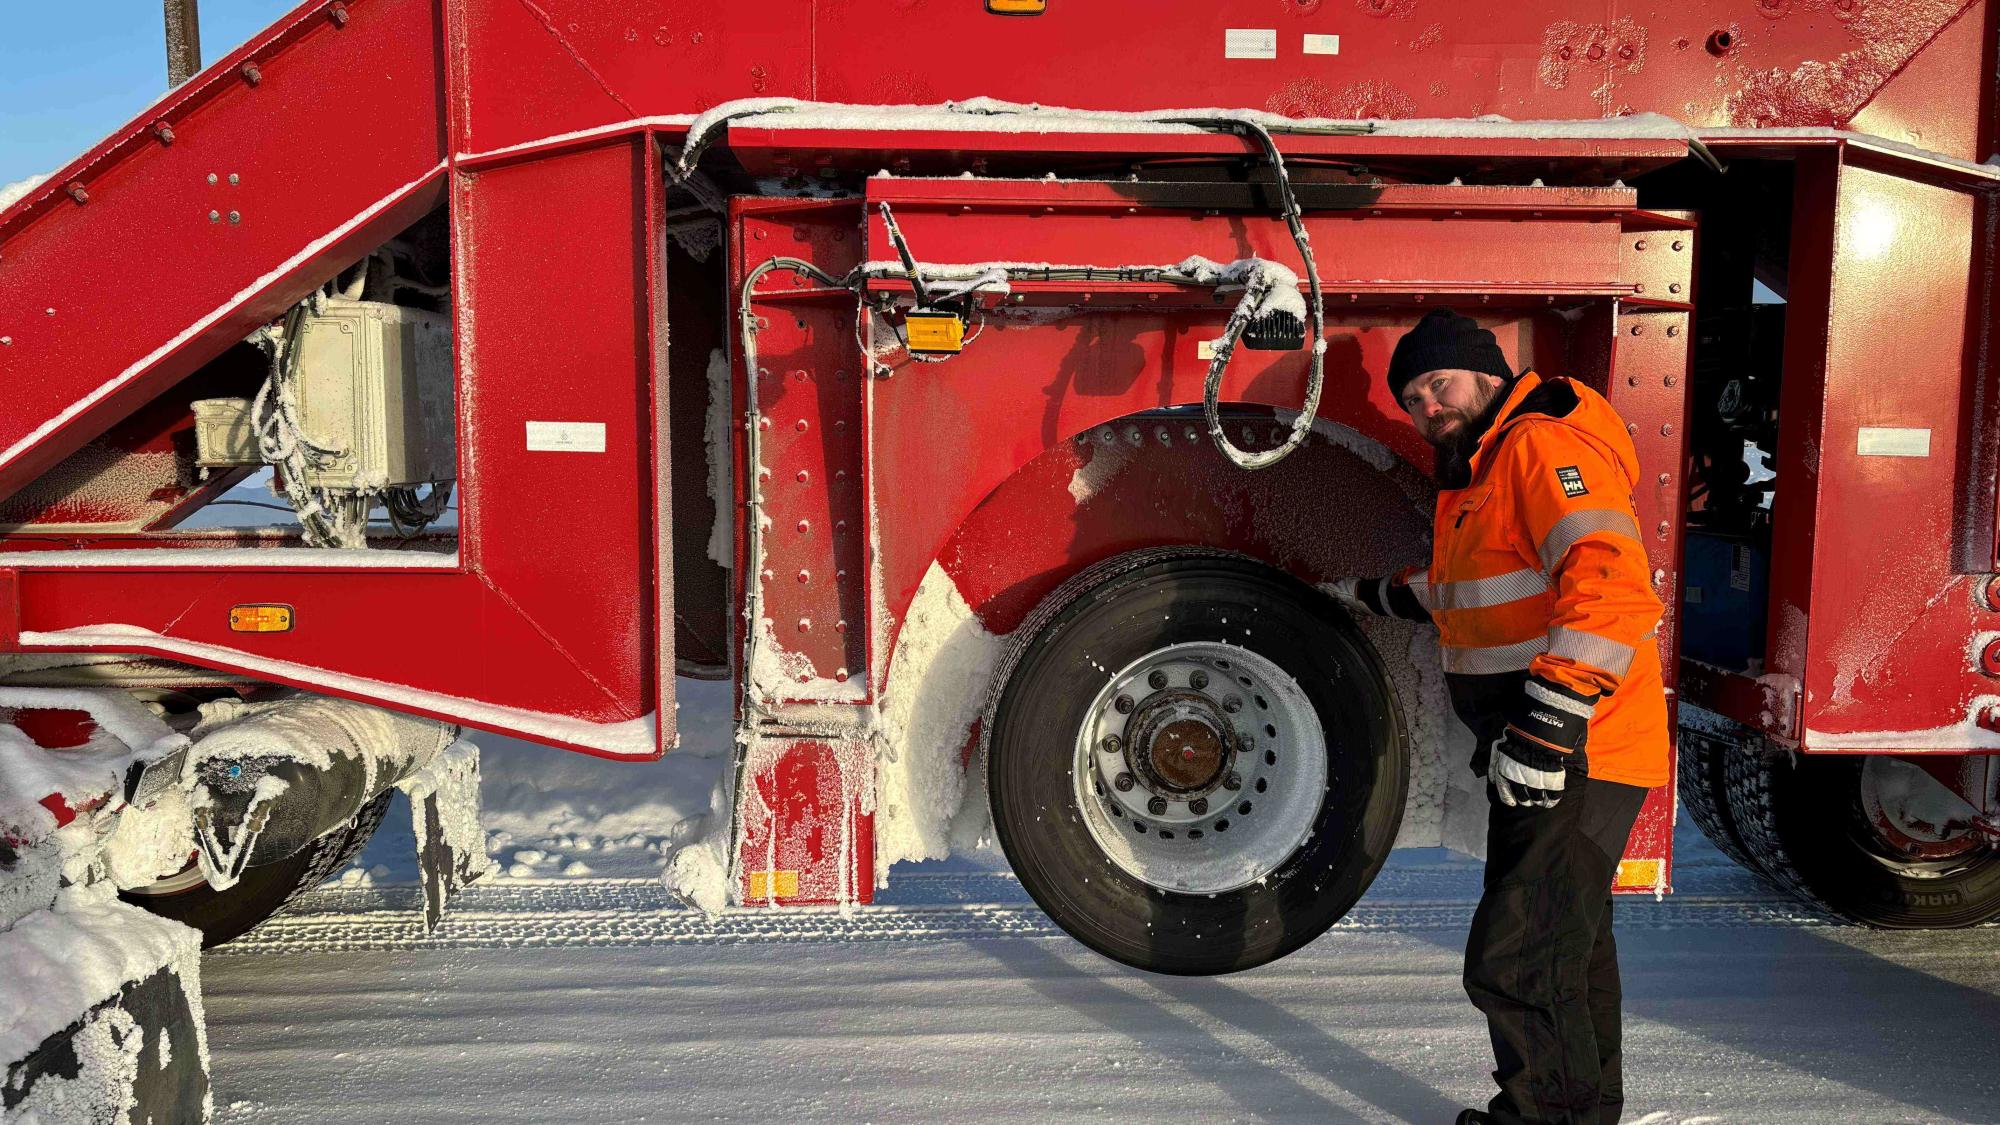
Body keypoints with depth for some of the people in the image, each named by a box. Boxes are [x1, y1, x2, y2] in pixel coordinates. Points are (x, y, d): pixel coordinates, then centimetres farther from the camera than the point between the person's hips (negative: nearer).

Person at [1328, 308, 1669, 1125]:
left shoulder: (1544, 447, -16)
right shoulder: (1477, 474, 17)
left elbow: (1610, 583, -30)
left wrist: (1552, 724, -35)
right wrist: (1381, 596, 47)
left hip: (1577, 760, -11)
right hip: (1531, 755, 11)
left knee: (1516, 963, -11)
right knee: (1565, 945, 22)